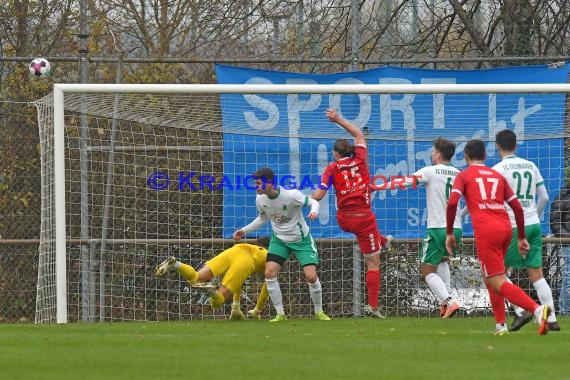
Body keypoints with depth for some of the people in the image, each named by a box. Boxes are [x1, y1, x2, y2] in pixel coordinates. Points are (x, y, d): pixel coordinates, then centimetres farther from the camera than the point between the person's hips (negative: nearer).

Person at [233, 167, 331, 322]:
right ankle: (280, 314, -2)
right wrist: (244, 230, 6)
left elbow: (312, 201, -15)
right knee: (269, 273, -14)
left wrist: (314, 211, -37)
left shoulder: (291, 195, -26)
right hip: (279, 239, 4)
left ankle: (319, 312, 11)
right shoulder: (260, 199, -9)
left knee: (311, 276, -12)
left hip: (301, 239, -4)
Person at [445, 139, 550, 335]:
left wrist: (449, 233, 1)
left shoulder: (464, 176, 9)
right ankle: (500, 325, 18)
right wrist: (521, 238, 22)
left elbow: (452, 202, -7)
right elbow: (517, 207, 16)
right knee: (490, 278, 24)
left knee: (498, 282, -9)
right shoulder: (497, 176, 21)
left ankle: (537, 309, -30)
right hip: (506, 228, 6)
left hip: (486, 231, -6)